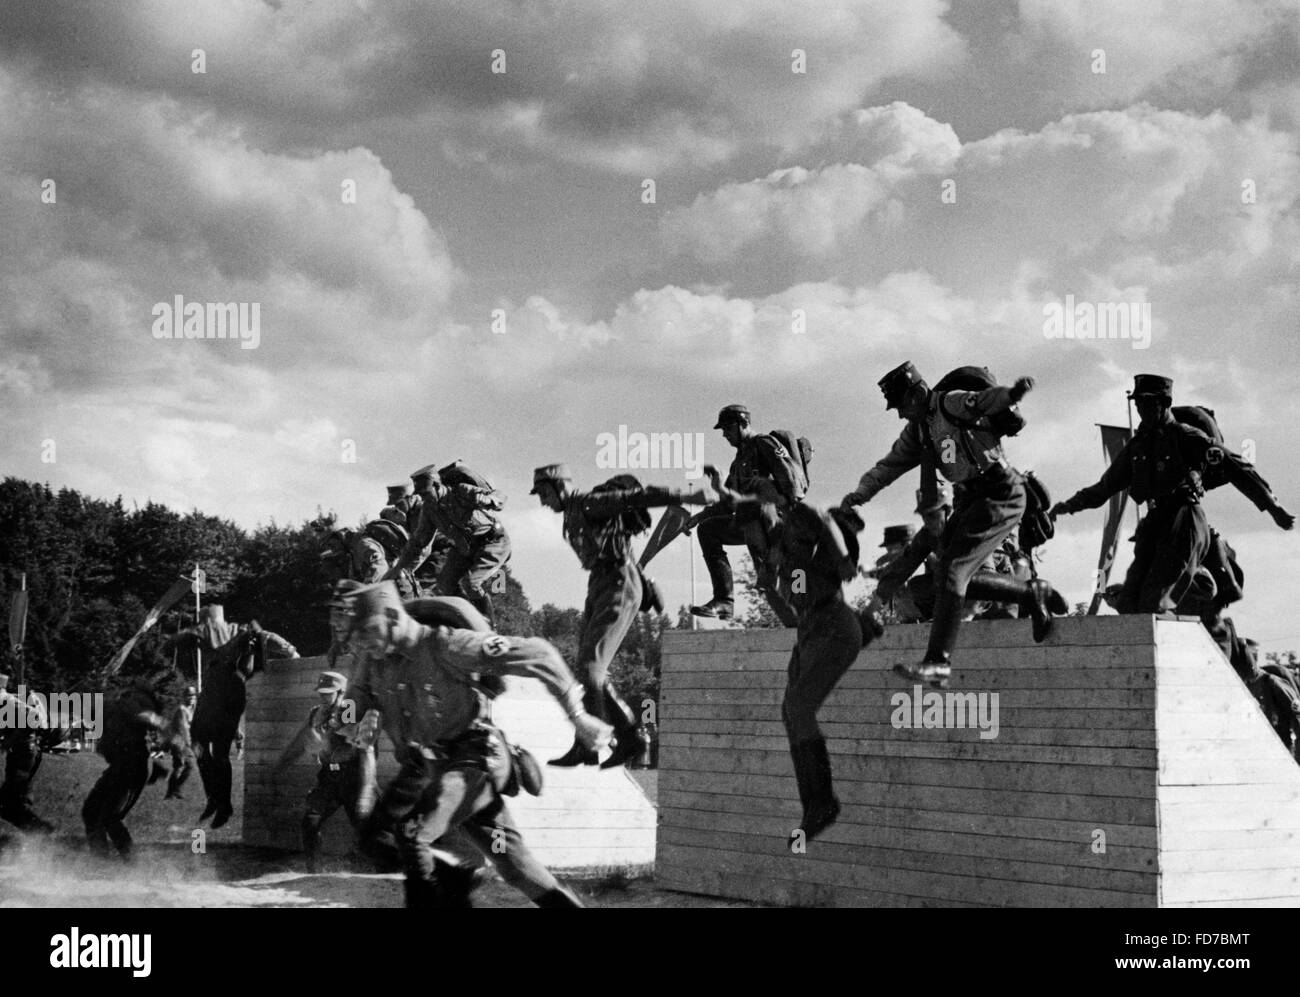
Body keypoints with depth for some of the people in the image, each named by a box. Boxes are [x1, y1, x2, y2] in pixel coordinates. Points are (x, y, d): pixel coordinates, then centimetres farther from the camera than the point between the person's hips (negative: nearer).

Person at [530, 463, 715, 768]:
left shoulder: (589, 504, -9)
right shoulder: (573, 514, 20)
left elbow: (638, 496, -17)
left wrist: (687, 497, -24)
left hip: (618, 586, -10)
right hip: (599, 586, 10)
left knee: (590, 666, -14)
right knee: (587, 669, 4)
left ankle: (585, 746, -14)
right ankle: (627, 737, 7)